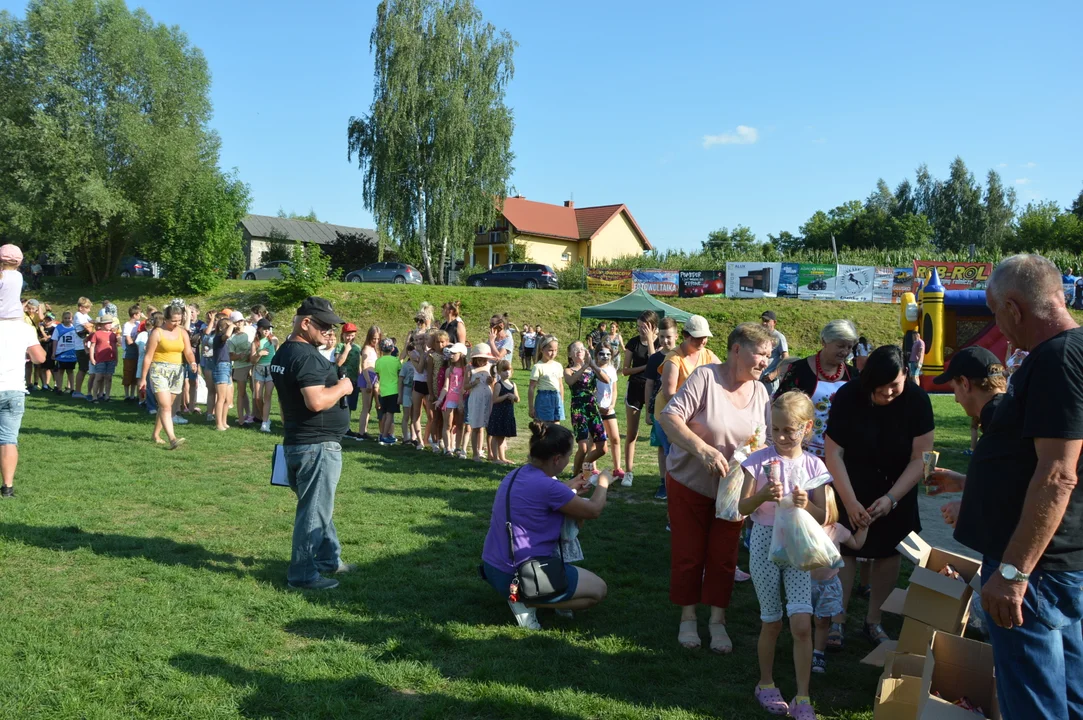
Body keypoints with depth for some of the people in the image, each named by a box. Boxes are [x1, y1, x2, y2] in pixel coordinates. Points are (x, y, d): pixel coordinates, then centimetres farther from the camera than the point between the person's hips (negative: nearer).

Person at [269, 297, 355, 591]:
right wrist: (342, 388, -15)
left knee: (318, 506, 20)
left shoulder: (283, 352, 12)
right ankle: (302, 574, 8)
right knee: (314, 510, -1)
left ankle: (329, 558, 33)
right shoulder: (306, 356, -21)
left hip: (296, 442, 10)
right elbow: (316, 402, -30)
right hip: (317, 445, -10)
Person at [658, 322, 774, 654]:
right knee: (688, 554, 7)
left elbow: (767, 440, 1)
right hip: (689, 482, -4)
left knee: (724, 557, 9)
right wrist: (703, 449, -38)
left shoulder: (760, 392, -2)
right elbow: (669, 417, -27)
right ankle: (688, 618, 25)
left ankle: (718, 621, 24)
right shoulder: (705, 376, -19)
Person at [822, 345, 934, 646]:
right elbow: (833, 452, -19)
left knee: (889, 552, 5)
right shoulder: (848, 397, -21)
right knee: (844, 548, -7)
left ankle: (873, 621, 18)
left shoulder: (917, 400, -19)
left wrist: (891, 498, -24)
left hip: (896, 486, 2)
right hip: (851, 484, -2)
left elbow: (920, 458, -16)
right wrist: (850, 502, -23)